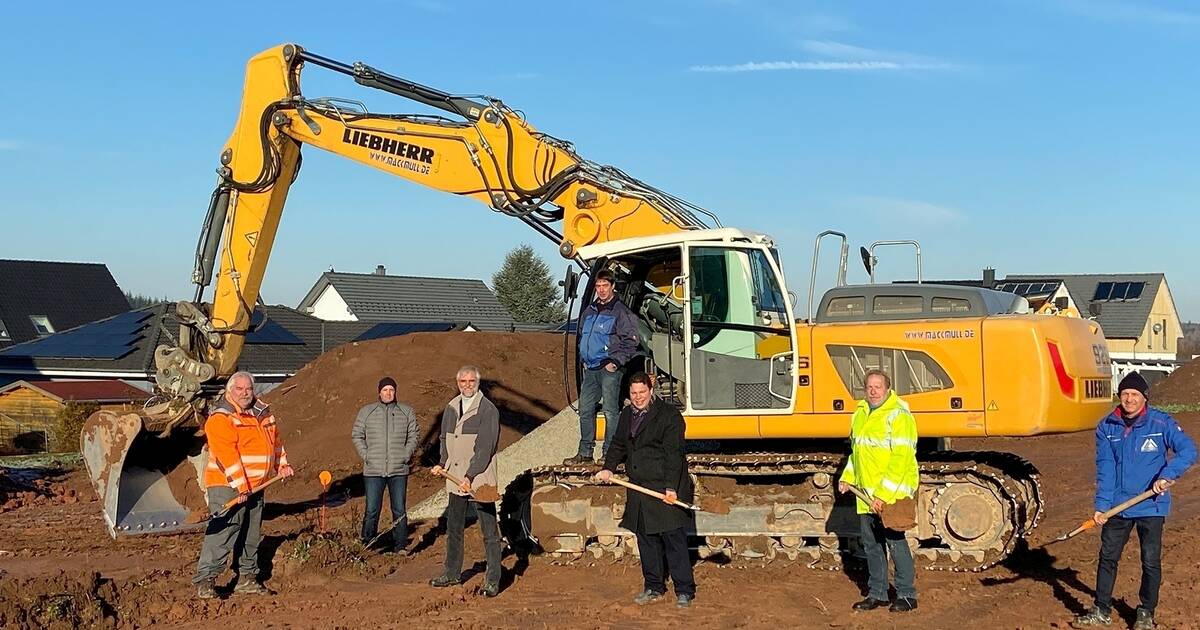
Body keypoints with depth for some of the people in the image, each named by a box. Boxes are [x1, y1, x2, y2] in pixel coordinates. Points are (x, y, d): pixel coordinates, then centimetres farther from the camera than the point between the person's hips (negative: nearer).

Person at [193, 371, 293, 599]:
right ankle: (205, 582, -11)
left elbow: (275, 439, 25)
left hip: (255, 486, 8)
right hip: (227, 486, -8)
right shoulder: (221, 418, -14)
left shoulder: (263, 412, 11)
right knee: (222, 533, -14)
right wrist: (240, 486, -25)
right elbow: (227, 456, -21)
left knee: (251, 536, 14)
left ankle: (247, 578, 24)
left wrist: (281, 465, 13)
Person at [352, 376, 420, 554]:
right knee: (371, 510, 0)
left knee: (399, 510, 4)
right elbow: (356, 435, 9)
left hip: (399, 471, 1)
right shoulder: (366, 412, 5)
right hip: (373, 471, -1)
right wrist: (366, 456, -1)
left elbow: (414, 434, 11)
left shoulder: (407, 412, 7)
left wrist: (406, 455, -1)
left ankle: (400, 546, 12)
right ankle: (367, 545, 11)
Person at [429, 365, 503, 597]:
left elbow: (485, 448, -16)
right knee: (453, 528, 17)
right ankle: (453, 573, 31)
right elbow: (445, 438, 20)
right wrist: (442, 463, 4)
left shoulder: (487, 410, -11)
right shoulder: (451, 408, 10)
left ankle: (493, 579, 4)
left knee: (489, 531, -2)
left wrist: (470, 476, -20)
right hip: (455, 478, 7)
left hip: (480, 479, -7)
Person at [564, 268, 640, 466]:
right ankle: (585, 454, 16)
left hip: (610, 369, -7)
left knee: (610, 411, -5)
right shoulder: (589, 312, 17)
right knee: (585, 409, 8)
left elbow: (630, 342, -7)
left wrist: (617, 362, -13)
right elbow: (582, 337, 29)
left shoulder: (621, 312, -4)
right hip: (590, 369, 7)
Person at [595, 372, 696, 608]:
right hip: (639, 488, 7)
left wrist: (671, 487, -20)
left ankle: (684, 591, 4)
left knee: (674, 540, -5)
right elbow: (618, 445, 23)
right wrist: (609, 467, 5)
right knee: (646, 540, 13)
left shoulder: (668, 414, -9)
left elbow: (673, 454, -14)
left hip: (666, 488, -7)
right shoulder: (626, 415, 13)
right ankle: (653, 587, 25)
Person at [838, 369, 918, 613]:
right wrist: (847, 478, 12)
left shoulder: (898, 416, -13)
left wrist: (883, 495, -23)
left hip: (891, 493, -8)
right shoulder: (860, 414, 13)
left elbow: (901, 458, -19)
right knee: (871, 544, 13)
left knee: (895, 542, -3)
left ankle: (907, 595, 8)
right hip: (866, 494, 8)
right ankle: (877, 594, 23)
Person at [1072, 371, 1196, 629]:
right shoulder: (1106, 427, 1)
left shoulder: (1161, 423, -7)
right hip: (1118, 506, 3)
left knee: (1151, 562, 5)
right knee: (1107, 558, 9)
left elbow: (1188, 450, -12)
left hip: (1151, 506, -3)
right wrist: (1102, 505, -8)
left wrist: (1167, 475, -25)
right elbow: (1105, 468, -1)